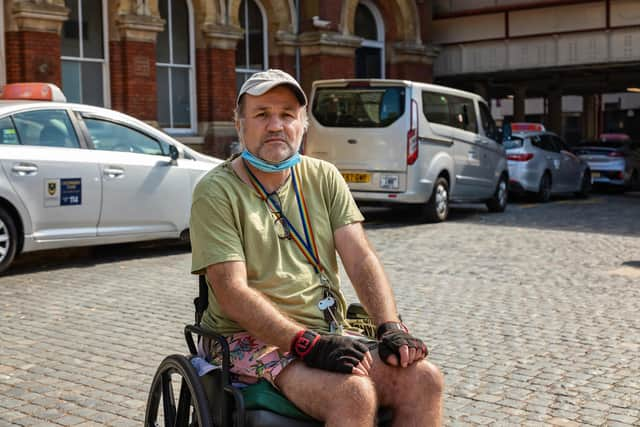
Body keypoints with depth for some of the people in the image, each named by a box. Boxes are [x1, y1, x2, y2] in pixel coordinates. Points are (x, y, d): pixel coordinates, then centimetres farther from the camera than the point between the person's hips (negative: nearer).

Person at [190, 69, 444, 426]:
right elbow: (232, 291, -14)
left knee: (425, 379, -18)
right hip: (252, 340, -5)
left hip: (329, 333, 5)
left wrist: (391, 328, -13)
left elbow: (361, 259, 3)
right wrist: (307, 343, -24)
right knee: (354, 394, -31)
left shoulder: (324, 177, 11)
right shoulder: (217, 191, -5)